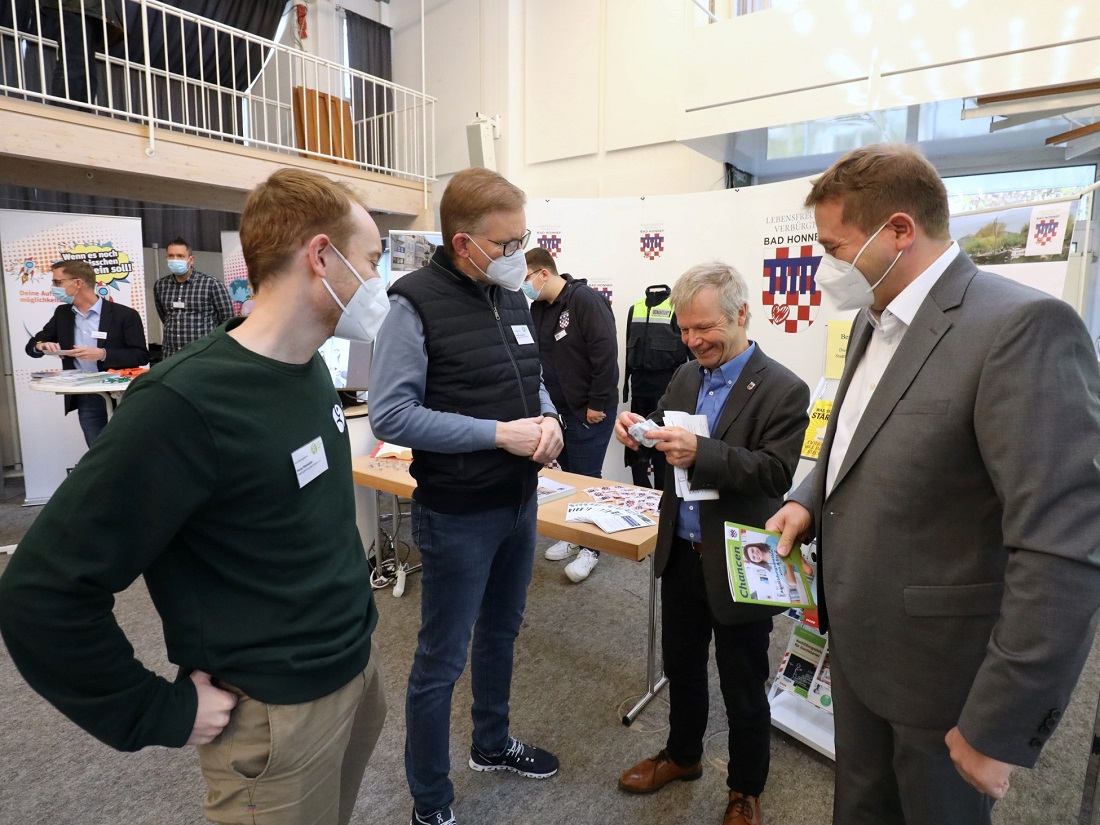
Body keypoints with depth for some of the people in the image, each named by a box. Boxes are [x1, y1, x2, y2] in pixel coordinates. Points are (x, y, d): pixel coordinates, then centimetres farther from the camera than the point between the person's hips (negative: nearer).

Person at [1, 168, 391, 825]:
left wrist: (348, 610, 9)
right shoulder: (187, 405, -27)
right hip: (278, 714, -7)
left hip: (358, 668, 8)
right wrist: (161, 715, -15)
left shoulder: (310, 369, 0)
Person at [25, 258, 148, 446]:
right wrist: (41, 345, -8)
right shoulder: (62, 314, 10)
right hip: (86, 401, 5)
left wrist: (103, 354, -24)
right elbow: (31, 345, 16)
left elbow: (141, 356, -11)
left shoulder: (124, 314, -8)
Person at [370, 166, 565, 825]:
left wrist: (549, 419, -7)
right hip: (458, 515, -7)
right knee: (441, 662, 8)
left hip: (521, 503, 8)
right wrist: (500, 433, -24)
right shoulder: (417, 303, -17)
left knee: (501, 633, 24)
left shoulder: (513, 298, 6)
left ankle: (493, 744, 48)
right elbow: (390, 416, -22)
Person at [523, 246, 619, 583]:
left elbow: (606, 353, -21)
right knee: (567, 475, 15)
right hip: (558, 409, 8)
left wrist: (597, 404, -19)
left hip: (589, 411, -7)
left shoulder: (585, 299, -17)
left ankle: (590, 547, 16)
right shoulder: (538, 308, 8)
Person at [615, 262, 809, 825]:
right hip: (681, 555, 6)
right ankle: (682, 755, 48)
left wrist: (700, 452, -34)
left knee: (743, 689, 14)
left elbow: (777, 473, -22)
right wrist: (638, 430, -15)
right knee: (681, 666, 24)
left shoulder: (783, 390, -15)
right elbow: (668, 451, 7)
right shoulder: (685, 378, 4)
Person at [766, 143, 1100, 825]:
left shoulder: (1021, 326, -23)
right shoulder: (875, 321, 4)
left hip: (941, 666, -7)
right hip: (858, 641, 7)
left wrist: (999, 727, -22)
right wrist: (809, 501, 0)